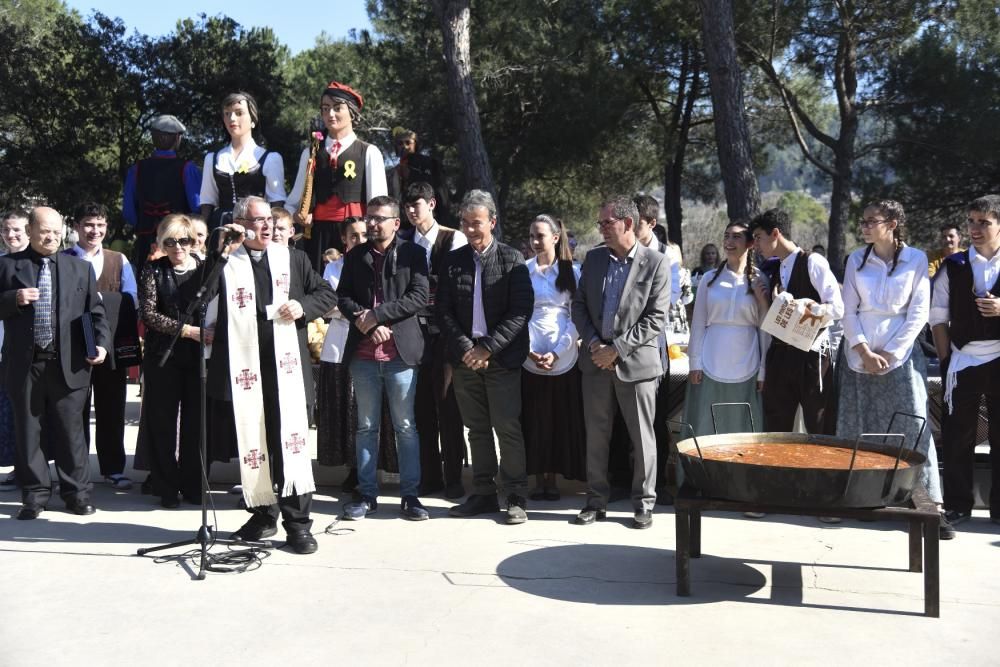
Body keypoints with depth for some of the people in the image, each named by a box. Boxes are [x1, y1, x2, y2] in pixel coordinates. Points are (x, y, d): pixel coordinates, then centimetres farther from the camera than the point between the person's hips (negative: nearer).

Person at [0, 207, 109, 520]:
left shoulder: (80, 268, 10)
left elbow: (95, 312, 9)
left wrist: (101, 343, -5)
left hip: (68, 364, 0)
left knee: (69, 431, 5)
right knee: (27, 432, 7)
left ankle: (77, 492, 15)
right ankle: (34, 494, 18)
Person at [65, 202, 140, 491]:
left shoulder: (119, 261, 11)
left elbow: (130, 303, 4)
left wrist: (96, 298, -8)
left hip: (112, 347, 2)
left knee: (111, 410, 7)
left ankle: (113, 468, 16)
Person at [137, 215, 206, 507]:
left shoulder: (206, 268, 6)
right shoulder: (153, 271, 2)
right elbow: (149, 314, -7)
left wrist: (212, 334, -14)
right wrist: (187, 330, -16)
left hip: (199, 355, 1)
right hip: (164, 357, -1)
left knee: (197, 422, 5)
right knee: (163, 422, 4)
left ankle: (194, 486, 16)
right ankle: (167, 488, 14)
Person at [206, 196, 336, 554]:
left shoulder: (293, 258, 12)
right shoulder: (223, 262, 5)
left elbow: (328, 294, 16)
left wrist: (303, 306, -4)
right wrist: (218, 253, -15)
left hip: (286, 366, 0)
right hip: (243, 368, 0)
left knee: (291, 442, -2)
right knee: (250, 443, 9)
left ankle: (298, 522, 5)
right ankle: (263, 514, 26)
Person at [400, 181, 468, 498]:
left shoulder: (454, 239, -1)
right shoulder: (403, 241, 11)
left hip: (444, 332, -3)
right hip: (414, 332, 4)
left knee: (448, 404, 1)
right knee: (421, 404, 7)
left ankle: (453, 477, 11)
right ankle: (429, 476, 17)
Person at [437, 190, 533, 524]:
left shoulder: (511, 259, -2)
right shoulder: (452, 261, 8)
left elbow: (521, 310, -8)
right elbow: (444, 311, 6)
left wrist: (487, 348, -13)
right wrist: (464, 349, -7)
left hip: (501, 357, -4)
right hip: (465, 357, 4)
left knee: (507, 427, -3)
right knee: (477, 428, 11)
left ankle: (515, 496, 6)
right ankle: (483, 493, 20)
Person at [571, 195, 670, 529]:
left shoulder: (656, 263, -6)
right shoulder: (593, 258, 7)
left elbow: (656, 318, -10)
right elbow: (579, 305, 9)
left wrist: (616, 349, -14)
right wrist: (593, 343, -6)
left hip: (635, 362, -4)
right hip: (596, 360, 4)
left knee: (642, 437, 4)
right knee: (595, 435, 9)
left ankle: (644, 504, 17)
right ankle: (596, 501, 21)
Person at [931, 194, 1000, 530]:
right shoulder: (952, 267, 3)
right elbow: (938, 317, 3)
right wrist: (945, 360, -3)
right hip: (963, 360, 1)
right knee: (957, 435, 4)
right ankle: (957, 505, 15)